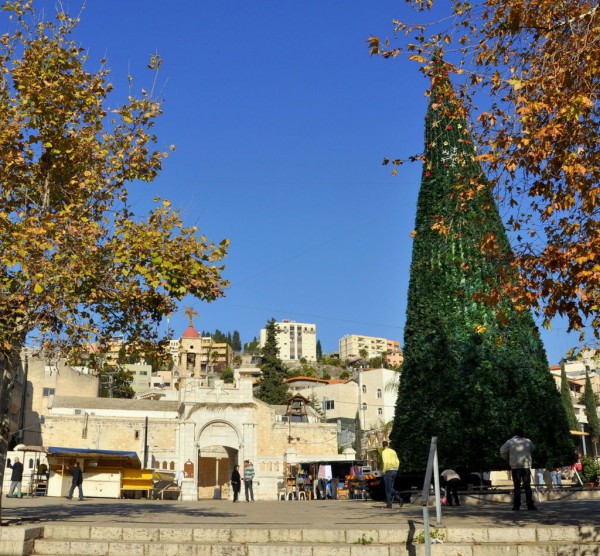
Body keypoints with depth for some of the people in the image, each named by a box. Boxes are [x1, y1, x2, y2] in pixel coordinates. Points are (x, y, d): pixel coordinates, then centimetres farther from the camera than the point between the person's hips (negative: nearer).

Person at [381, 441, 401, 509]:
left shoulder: (384, 452, -8)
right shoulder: (393, 451, 14)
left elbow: (386, 462, -22)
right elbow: (397, 462, 13)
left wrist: (384, 471, -11)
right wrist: (395, 470, 18)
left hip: (388, 471, -7)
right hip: (395, 471, 7)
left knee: (388, 488, 0)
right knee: (390, 487, 16)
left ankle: (389, 504, 0)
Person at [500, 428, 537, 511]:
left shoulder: (510, 442, -1)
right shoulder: (528, 441, 4)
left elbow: (502, 451, -4)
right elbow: (533, 448, 22)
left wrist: (507, 459, 10)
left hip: (515, 467, -1)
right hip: (526, 466, 1)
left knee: (517, 486, 3)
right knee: (527, 486, 6)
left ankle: (516, 505, -1)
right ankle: (530, 505, 3)